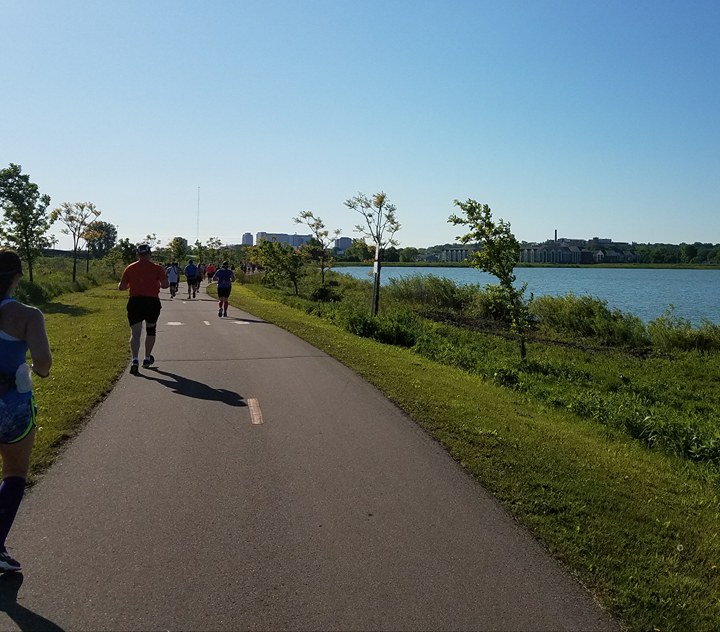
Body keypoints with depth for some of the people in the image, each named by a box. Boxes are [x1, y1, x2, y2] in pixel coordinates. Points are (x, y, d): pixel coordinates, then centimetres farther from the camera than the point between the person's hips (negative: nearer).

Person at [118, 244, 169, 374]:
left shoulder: (130, 268, 4)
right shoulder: (157, 268, -1)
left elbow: (121, 286, 6)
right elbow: (165, 284, -10)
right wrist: (167, 280, 13)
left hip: (135, 302, 0)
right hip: (153, 302, 0)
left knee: (135, 333, -3)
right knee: (151, 330, 20)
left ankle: (135, 360, -23)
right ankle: (147, 358, 30)